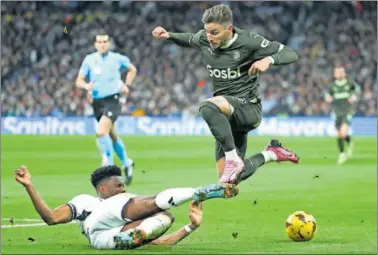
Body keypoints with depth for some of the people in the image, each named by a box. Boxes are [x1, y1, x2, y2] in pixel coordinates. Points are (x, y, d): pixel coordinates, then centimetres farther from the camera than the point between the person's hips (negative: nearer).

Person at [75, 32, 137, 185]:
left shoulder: (117, 58, -1)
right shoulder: (89, 59, 2)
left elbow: (132, 69, 17)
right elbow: (79, 81, 4)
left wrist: (127, 85, 4)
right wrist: (86, 86, -18)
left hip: (112, 100, -4)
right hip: (97, 102, 4)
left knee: (101, 132, -24)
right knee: (112, 136, 17)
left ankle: (108, 165, -14)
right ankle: (126, 164, 36)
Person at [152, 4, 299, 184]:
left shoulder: (248, 42, -15)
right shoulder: (203, 40, 0)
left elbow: (291, 55, -14)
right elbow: (188, 40, 25)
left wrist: (268, 59, -33)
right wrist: (168, 35, 7)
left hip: (248, 108, -7)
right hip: (227, 114, 7)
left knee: (208, 107, -39)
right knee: (228, 179, 4)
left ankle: (234, 159, -28)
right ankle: (271, 154, 26)